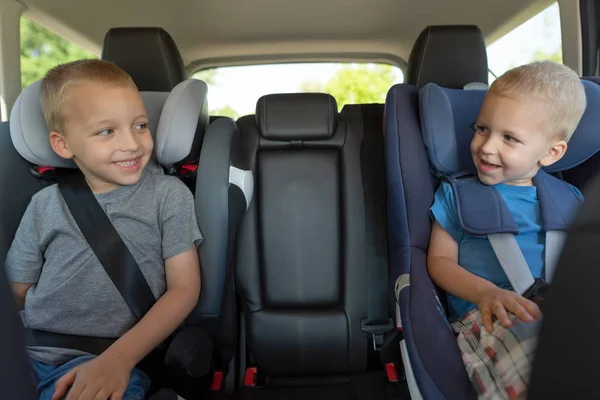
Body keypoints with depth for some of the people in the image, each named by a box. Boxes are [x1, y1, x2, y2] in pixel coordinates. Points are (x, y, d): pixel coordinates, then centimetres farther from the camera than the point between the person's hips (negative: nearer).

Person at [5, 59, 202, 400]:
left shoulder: (169, 194, 1)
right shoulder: (45, 205, 10)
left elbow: (184, 288, -3)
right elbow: (17, 292, 14)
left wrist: (119, 357, -14)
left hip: (115, 361, -3)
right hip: (28, 357, 3)